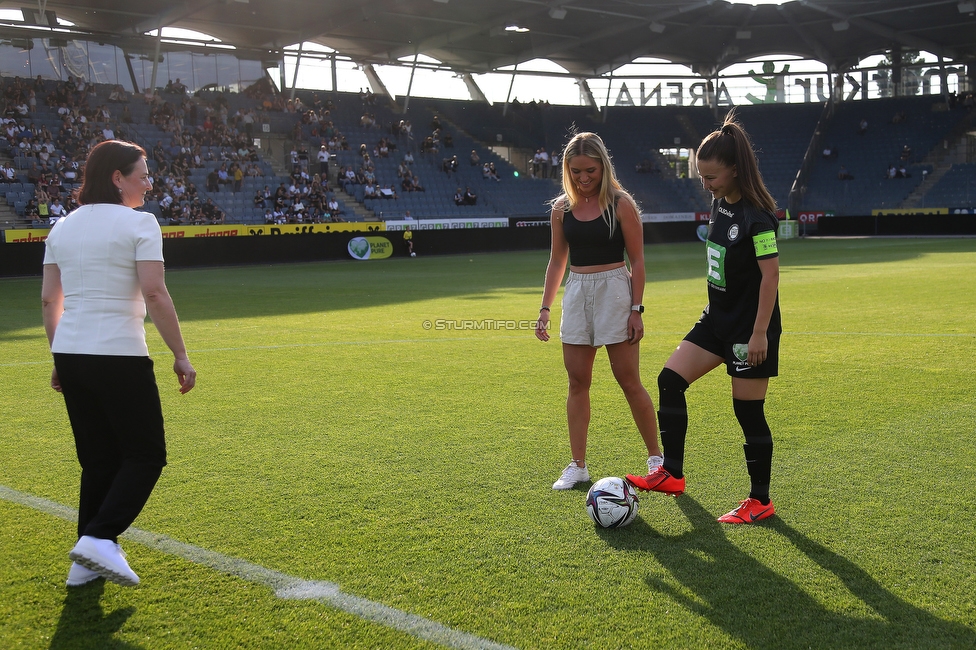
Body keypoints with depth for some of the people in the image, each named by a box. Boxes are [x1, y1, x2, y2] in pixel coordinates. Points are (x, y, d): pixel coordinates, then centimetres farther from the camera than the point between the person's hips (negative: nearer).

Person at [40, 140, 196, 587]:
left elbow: (49, 300, 11)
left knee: (98, 460, 16)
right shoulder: (139, 223, -7)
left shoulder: (62, 227, 12)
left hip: (70, 354, 7)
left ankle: (86, 562, 16)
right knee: (146, 456, 6)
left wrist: (61, 361, 18)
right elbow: (154, 294, -16)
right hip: (119, 356, -7)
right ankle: (100, 538, -11)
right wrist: (181, 356, -11)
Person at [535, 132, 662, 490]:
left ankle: (655, 457, 14)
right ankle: (577, 465, 12)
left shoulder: (621, 204, -7)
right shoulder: (562, 208, 6)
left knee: (629, 381, -1)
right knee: (577, 382, 5)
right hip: (576, 293, 4)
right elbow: (557, 261, 12)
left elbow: (637, 261, -5)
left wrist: (636, 309, -11)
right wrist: (545, 308, 7)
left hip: (614, 291, -4)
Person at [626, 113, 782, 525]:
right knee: (670, 380, 3)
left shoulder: (756, 216, -20)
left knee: (748, 411, 0)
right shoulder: (719, 203, 6)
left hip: (750, 327, -9)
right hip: (718, 319, 9)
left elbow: (770, 274, -21)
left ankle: (760, 502, 15)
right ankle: (672, 474, 12)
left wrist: (760, 332, -22)